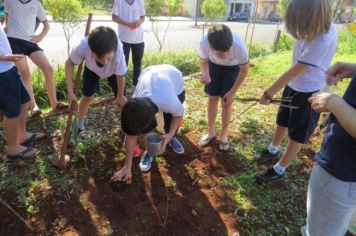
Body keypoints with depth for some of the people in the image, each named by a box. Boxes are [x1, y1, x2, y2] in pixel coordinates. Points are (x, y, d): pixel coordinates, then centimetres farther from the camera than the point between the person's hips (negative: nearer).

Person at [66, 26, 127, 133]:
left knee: (121, 99, -5)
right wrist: (70, 91, -24)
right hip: (92, 68, 2)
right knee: (87, 95, 6)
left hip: (114, 70, -1)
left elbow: (120, 76, -26)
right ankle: (80, 124, 29)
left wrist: (120, 95, -10)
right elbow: (69, 63, -21)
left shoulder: (118, 52, -46)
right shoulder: (83, 47, -43)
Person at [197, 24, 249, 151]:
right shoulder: (204, 43, -37)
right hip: (214, 65, 2)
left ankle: (224, 135, 19)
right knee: (212, 99, 7)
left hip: (232, 68, -2)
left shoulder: (239, 46, -41)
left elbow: (244, 70, -20)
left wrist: (232, 92, -18)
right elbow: (203, 62, -14)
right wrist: (205, 74, -37)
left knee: (226, 103, -1)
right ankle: (210, 132, 25)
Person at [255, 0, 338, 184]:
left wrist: (269, 93, -18)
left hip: (309, 93, -8)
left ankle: (279, 170, 23)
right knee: (282, 122, 23)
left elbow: (293, 71, -26)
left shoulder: (323, 40, -30)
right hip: (294, 86, 8)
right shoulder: (314, 27, -6)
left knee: (297, 135, 8)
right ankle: (273, 151, 46)